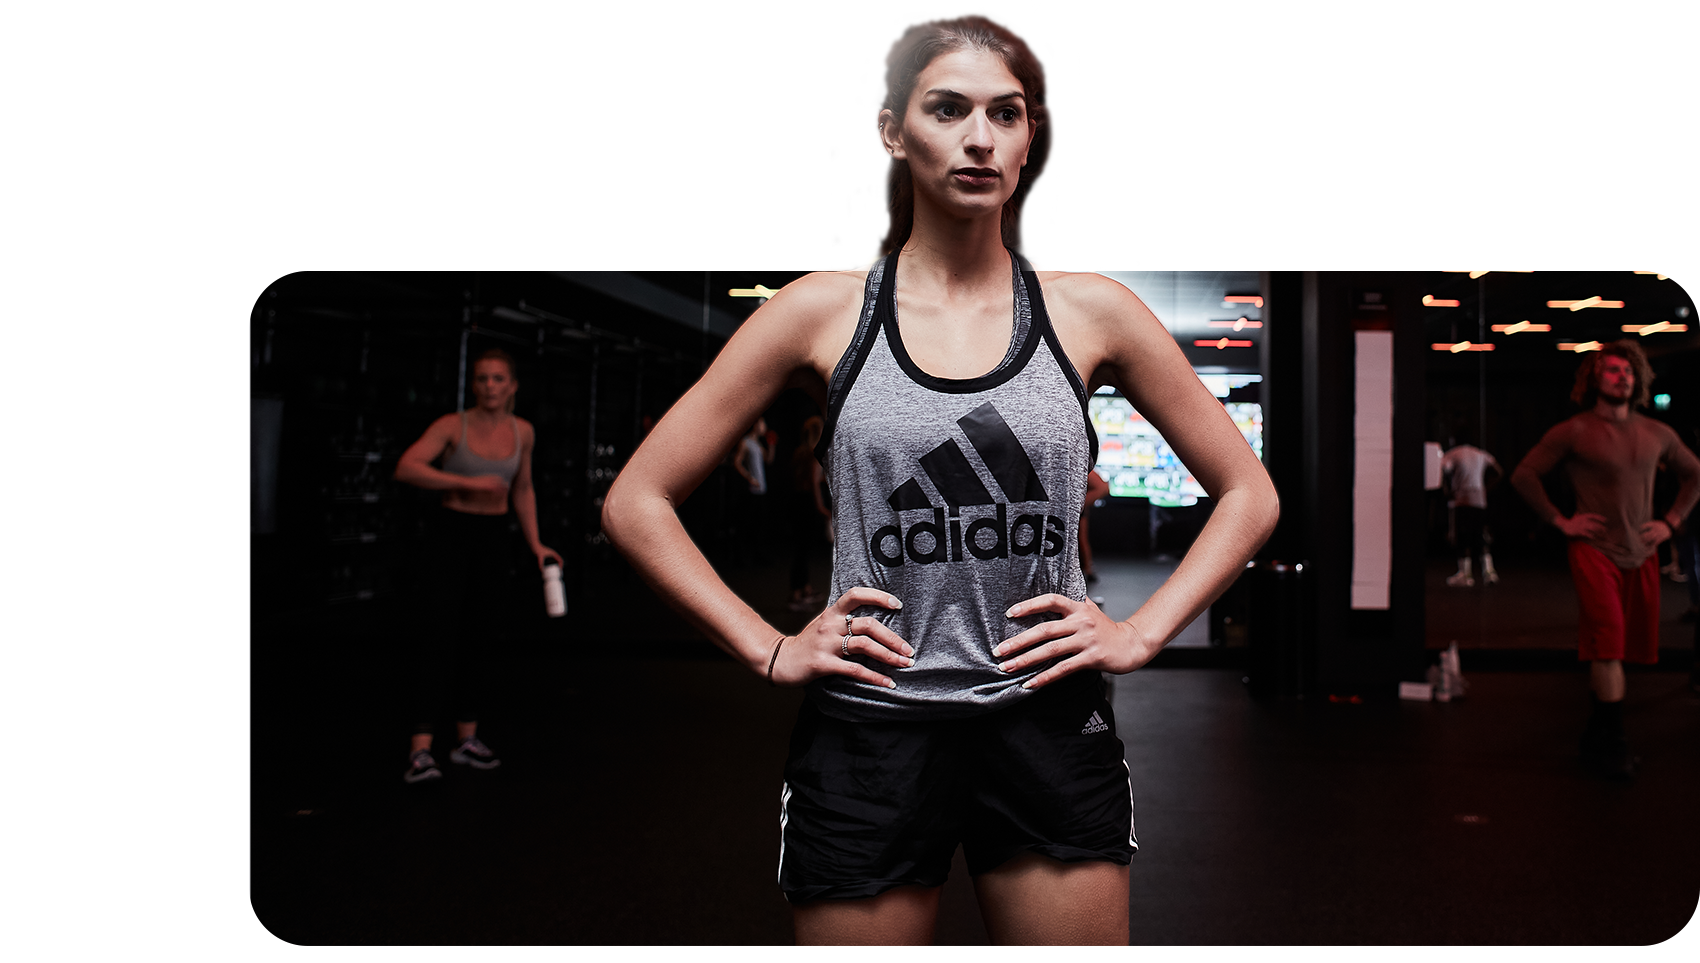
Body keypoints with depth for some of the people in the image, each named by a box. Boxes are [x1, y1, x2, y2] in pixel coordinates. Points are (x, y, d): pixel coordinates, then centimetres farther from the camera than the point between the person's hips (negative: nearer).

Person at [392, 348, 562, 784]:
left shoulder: (522, 432, 5)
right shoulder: (453, 425, -8)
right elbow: (406, 468, -21)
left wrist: (535, 545, 10)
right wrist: (468, 483, -28)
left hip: (492, 539, 4)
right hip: (449, 534, -4)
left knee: (477, 638, 9)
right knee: (439, 637, -12)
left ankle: (466, 739, 21)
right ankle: (420, 749, -14)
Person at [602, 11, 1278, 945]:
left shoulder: (1091, 311, 1)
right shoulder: (823, 311, -2)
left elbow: (1248, 493, 12)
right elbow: (635, 503, 1)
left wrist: (1141, 634, 2)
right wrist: (769, 651, -4)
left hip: (1050, 730, 1)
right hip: (868, 736, -1)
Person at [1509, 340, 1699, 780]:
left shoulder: (1657, 433, 9)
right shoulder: (1573, 431, -5)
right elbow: (1523, 475, -5)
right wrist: (1560, 521, -7)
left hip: (1640, 554, 5)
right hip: (1594, 550, -5)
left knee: (1634, 646, 8)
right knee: (1608, 639, -16)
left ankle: (1598, 731, 22)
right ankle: (1612, 743, -8)